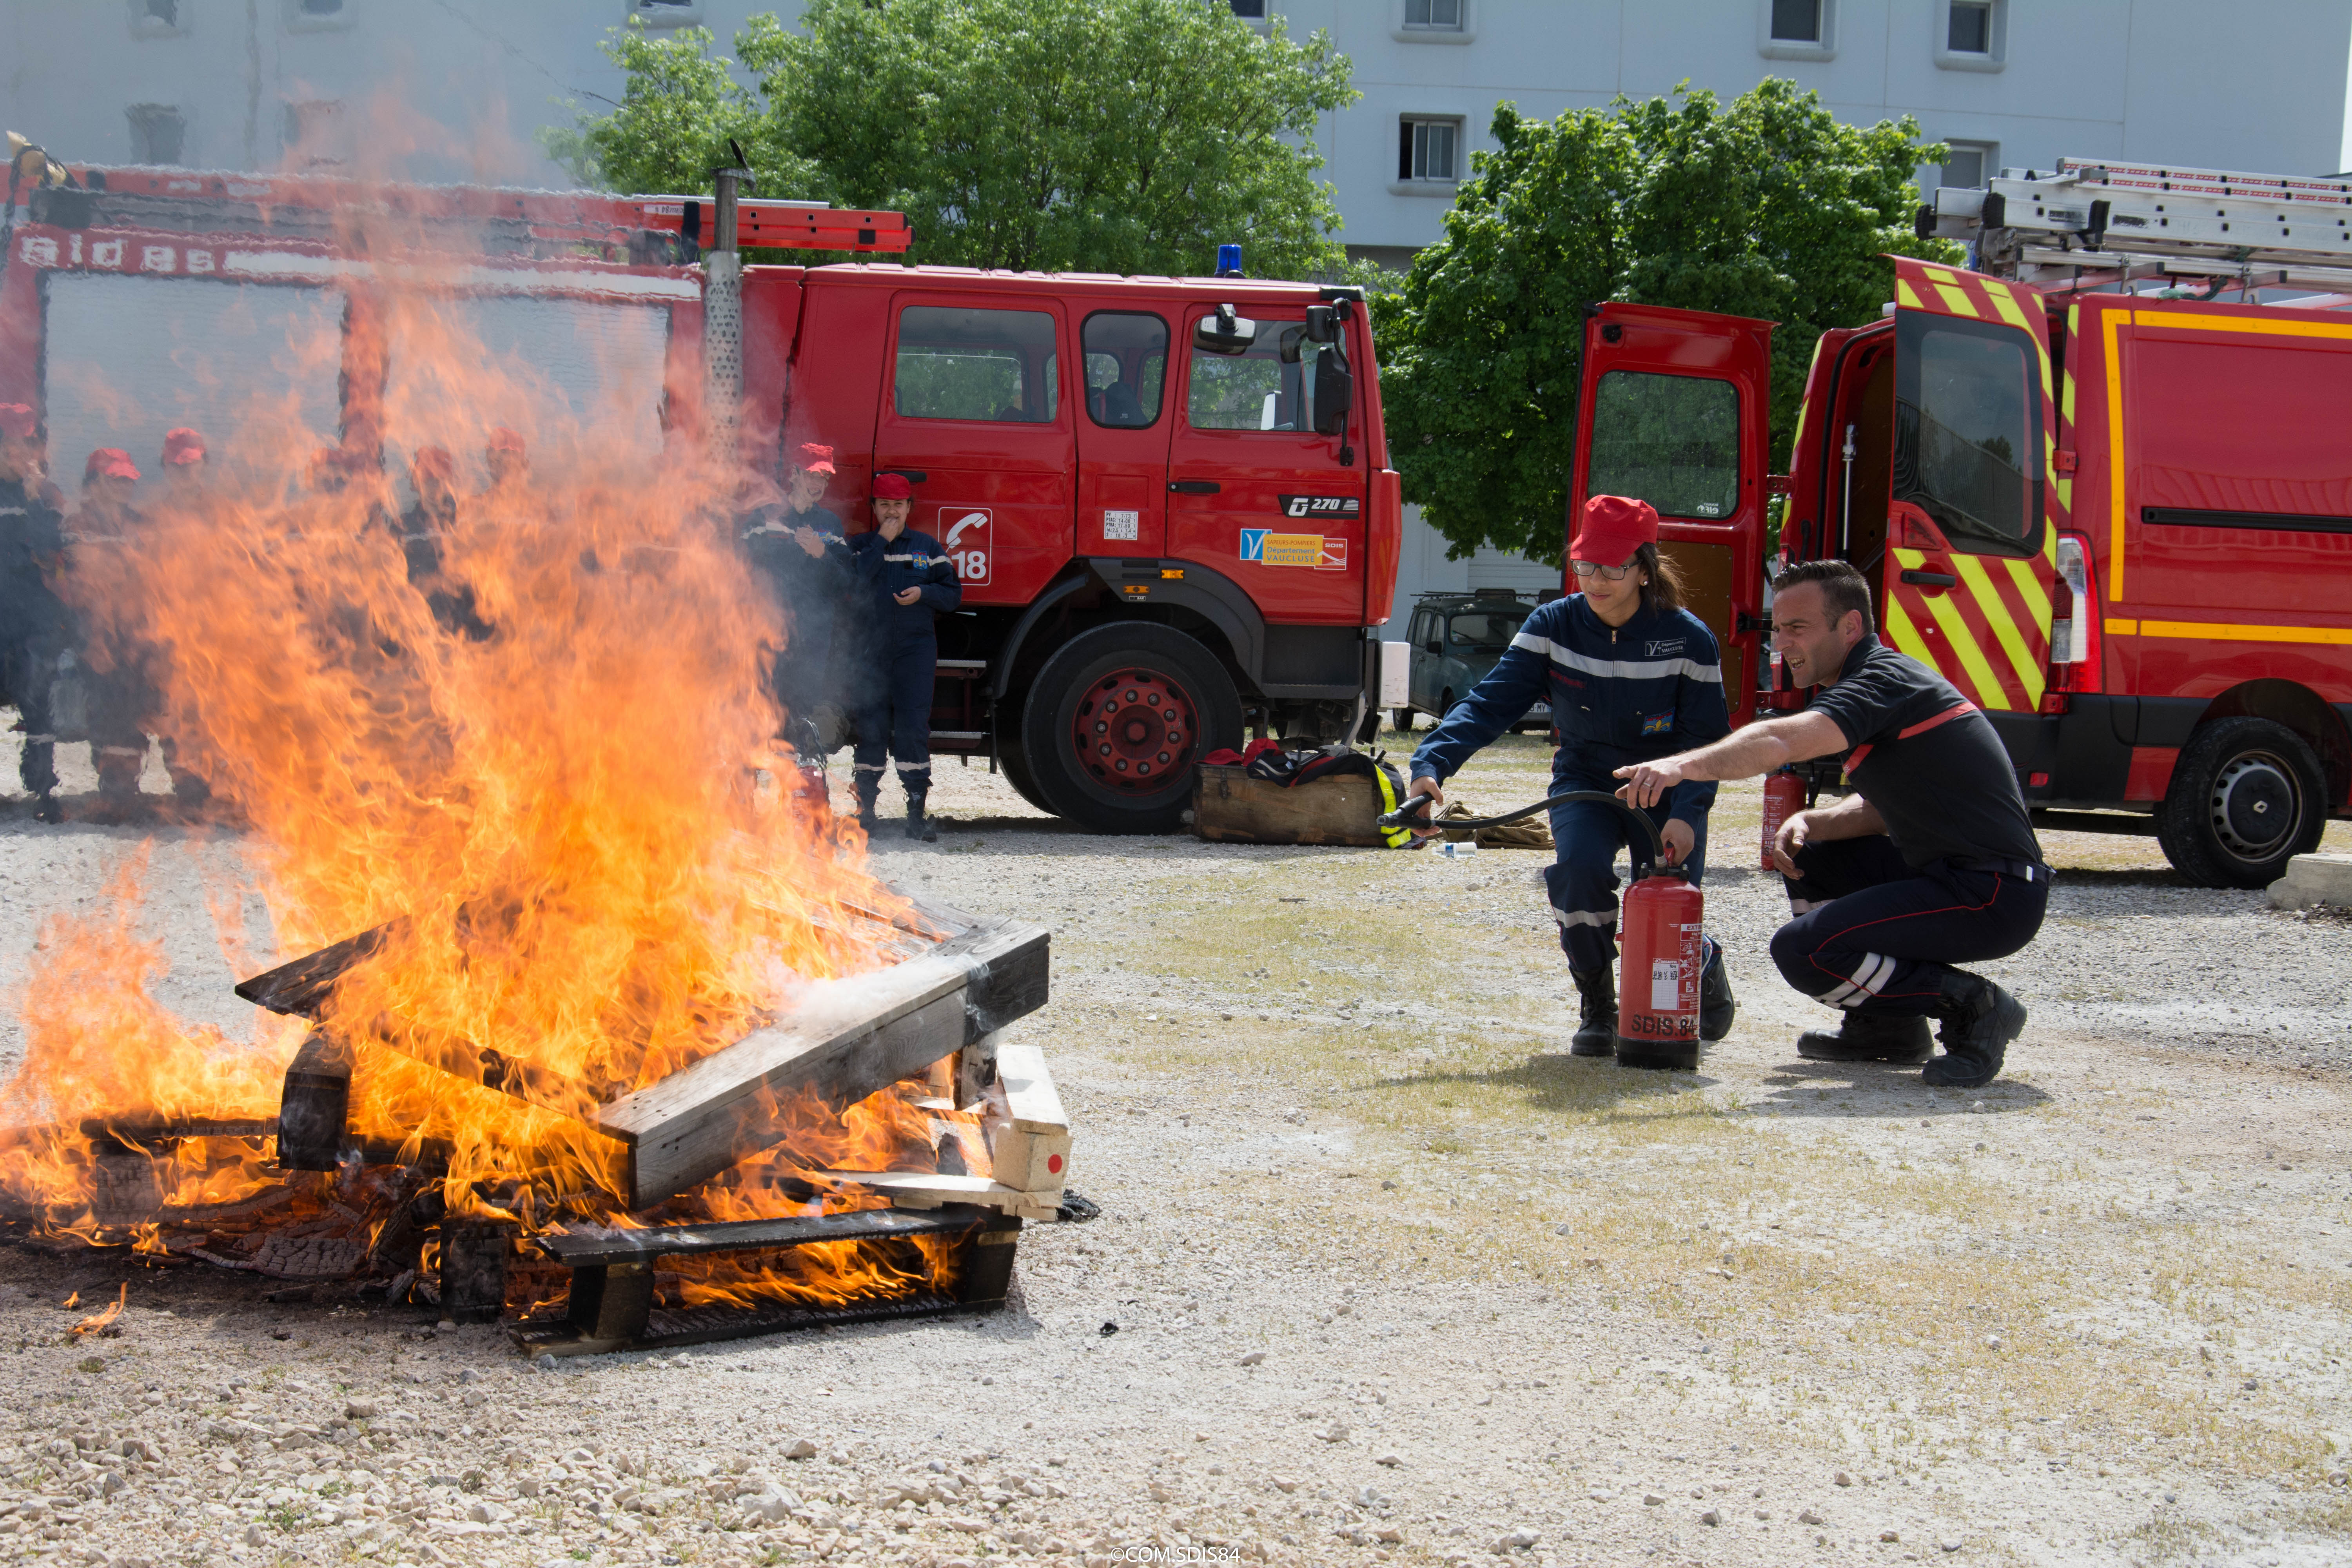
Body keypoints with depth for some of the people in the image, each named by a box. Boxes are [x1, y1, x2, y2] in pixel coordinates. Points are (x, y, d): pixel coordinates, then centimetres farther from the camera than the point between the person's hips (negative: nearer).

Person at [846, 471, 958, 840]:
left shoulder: (928, 548, 11)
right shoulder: (860, 546, 9)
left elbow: (953, 593, 10)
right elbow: (851, 583, -10)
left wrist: (923, 593, -9)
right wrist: (881, 541, -9)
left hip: (916, 647, 0)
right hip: (870, 649, 0)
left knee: (914, 727, -7)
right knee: (870, 727, 1)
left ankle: (916, 813, -7)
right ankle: (865, 810, 9)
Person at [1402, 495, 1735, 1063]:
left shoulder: (1688, 639, -14)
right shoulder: (1554, 627, -10)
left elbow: (1709, 744, -11)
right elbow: (1491, 701, -19)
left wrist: (1686, 815, -28)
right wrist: (1431, 765, -36)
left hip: (1667, 791, -1)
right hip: (1585, 783, 1)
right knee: (1580, 866, -32)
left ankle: (1701, 964, 25)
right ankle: (1597, 1009, -6)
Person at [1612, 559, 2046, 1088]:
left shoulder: (1883, 680, -15)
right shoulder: (1881, 680, 17)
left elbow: (1782, 742, -32)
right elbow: (1882, 809, 19)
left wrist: (1684, 766, -40)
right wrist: (1808, 823, 2)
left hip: (1995, 895, -10)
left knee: (1803, 950, -17)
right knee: (1809, 860, 21)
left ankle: (1974, 1009, -8)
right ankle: (1886, 1026, 20)